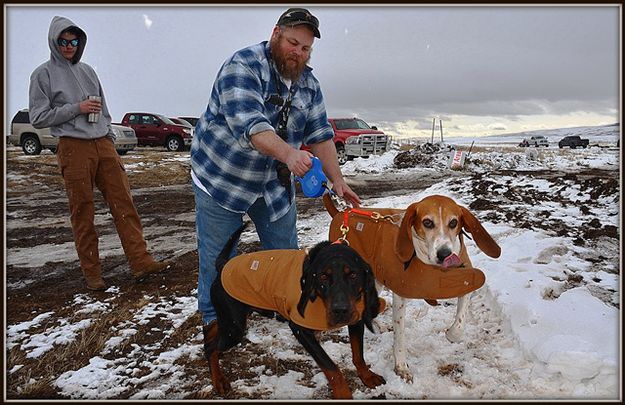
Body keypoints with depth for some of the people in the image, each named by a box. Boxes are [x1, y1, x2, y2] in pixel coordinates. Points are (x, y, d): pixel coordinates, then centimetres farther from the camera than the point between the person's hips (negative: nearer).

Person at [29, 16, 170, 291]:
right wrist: (76, 108, -9)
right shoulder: (43, 74, 4)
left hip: (103, 145, 4)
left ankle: (140, 261, -4)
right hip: (74, 148, -4)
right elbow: (38, 117, -1)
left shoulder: (87, 71, 18)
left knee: (124, 204, -4)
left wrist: (110, 137, 14)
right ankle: (91, 273, 8)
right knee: (82, 214, -1)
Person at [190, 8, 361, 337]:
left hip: (275, 183, 6)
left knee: (285, 253, 12)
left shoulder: (308, 83, 2)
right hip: (222, 177, -5)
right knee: (218, 258, 4)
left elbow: (320, 135, 1)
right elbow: (249, 123, -35)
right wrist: (288, 153, -49)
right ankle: (214, 319, 25)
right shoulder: (243, 65, -20)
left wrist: (337, 181, -7)